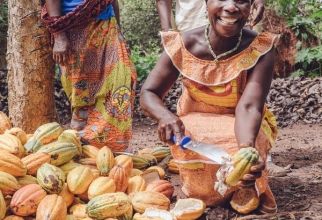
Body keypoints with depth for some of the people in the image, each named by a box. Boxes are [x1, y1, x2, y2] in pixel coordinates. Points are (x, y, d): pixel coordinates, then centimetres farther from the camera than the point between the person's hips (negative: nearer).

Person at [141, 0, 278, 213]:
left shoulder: (261, 50, -23)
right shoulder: (183, 45, -19)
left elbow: (248, 107, -33)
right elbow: (149, 93, -12)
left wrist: (247, 148, -56)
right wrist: (166, 116, -36)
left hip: (239, 126, 0)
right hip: (195, 122, 1)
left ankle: (247, 187, 2)